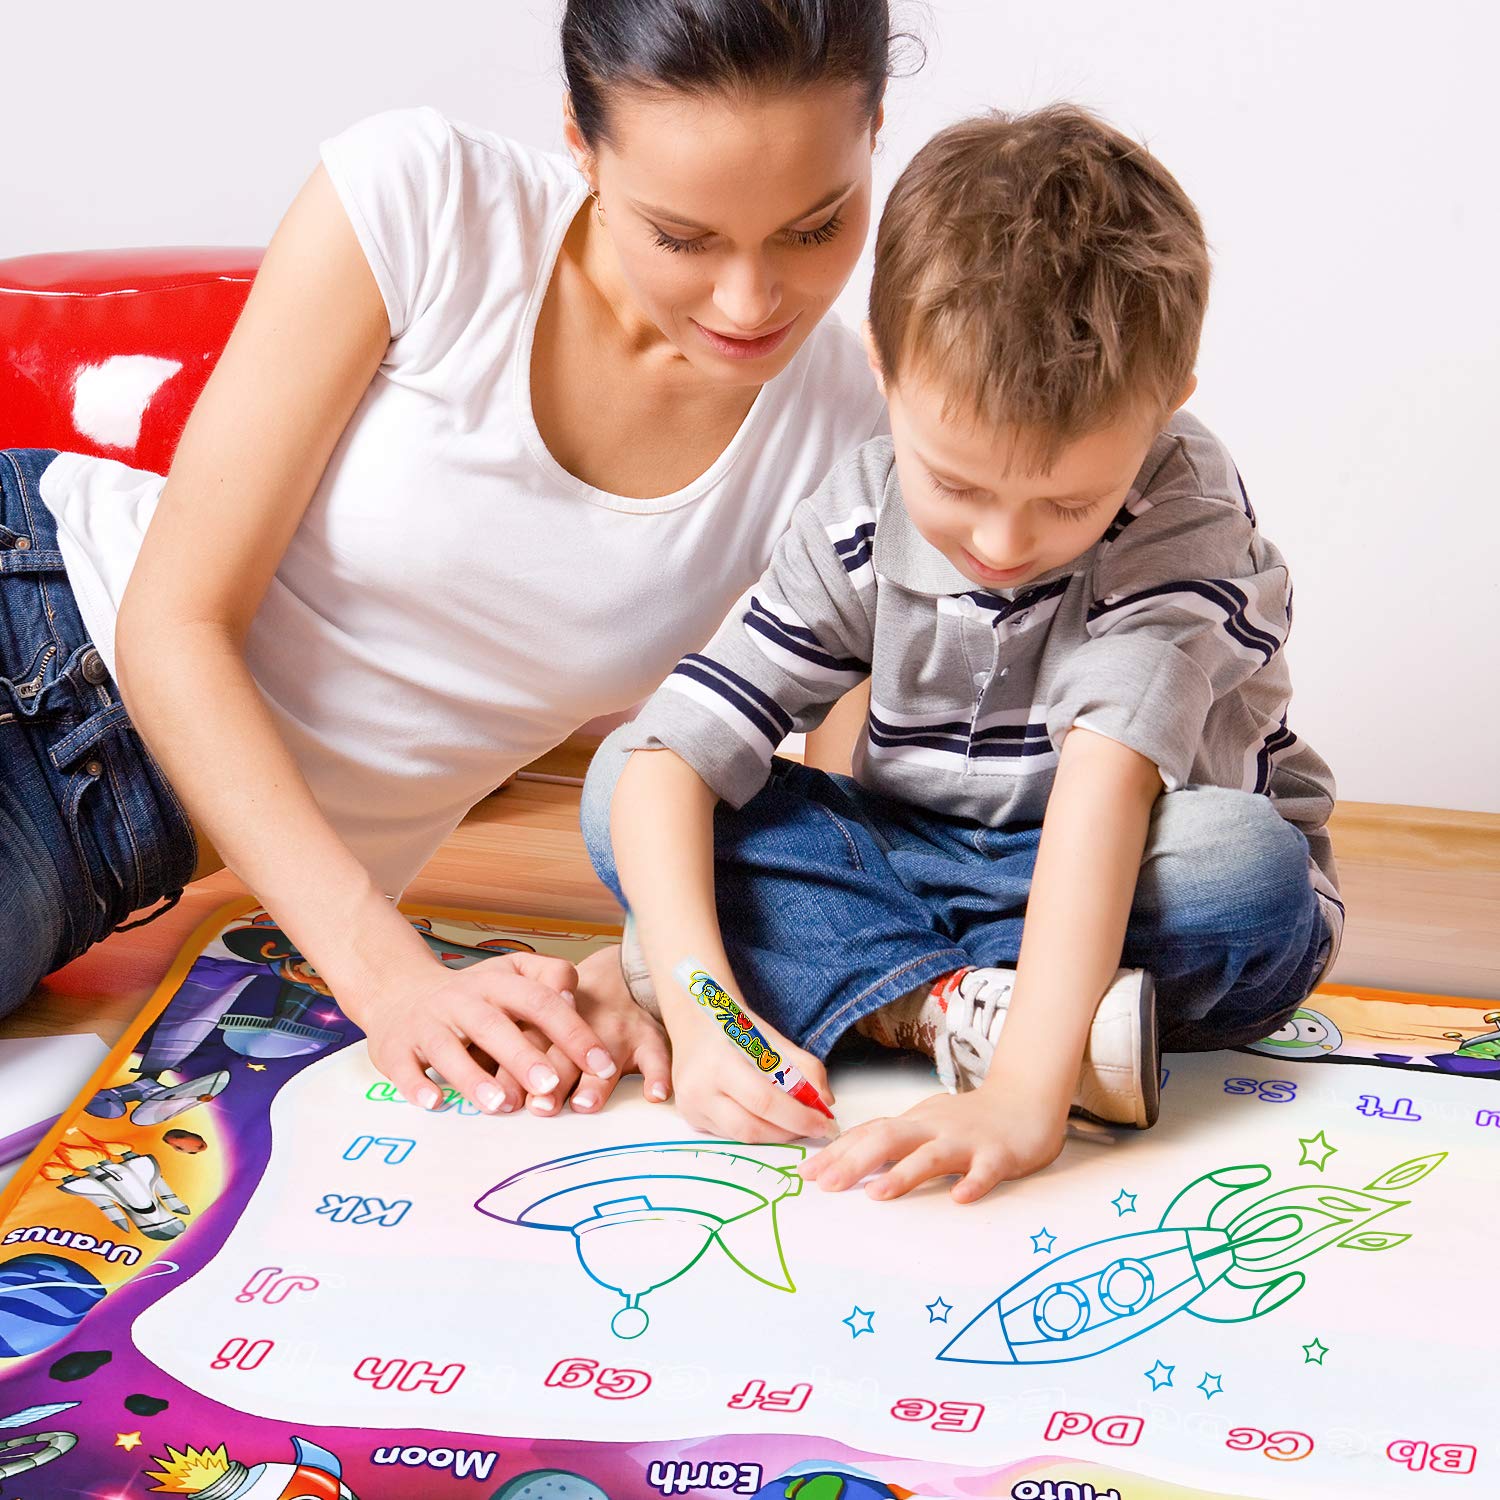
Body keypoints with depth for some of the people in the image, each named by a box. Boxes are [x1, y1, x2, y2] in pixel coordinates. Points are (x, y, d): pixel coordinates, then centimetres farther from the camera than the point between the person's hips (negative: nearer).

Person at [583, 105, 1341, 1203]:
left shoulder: (1187, 509, -23)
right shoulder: (857, 530, -14)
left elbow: (1107, 779, -37)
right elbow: (669, 756, -19)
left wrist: (1024, 1092, -48)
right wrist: (699, 1011, -36)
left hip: (1131, 896, -2)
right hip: (917, 866, 3)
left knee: (1248, 866, -38)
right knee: (620, 789, -16)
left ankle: (820, 978, -27)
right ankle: (961, 1010, -30)